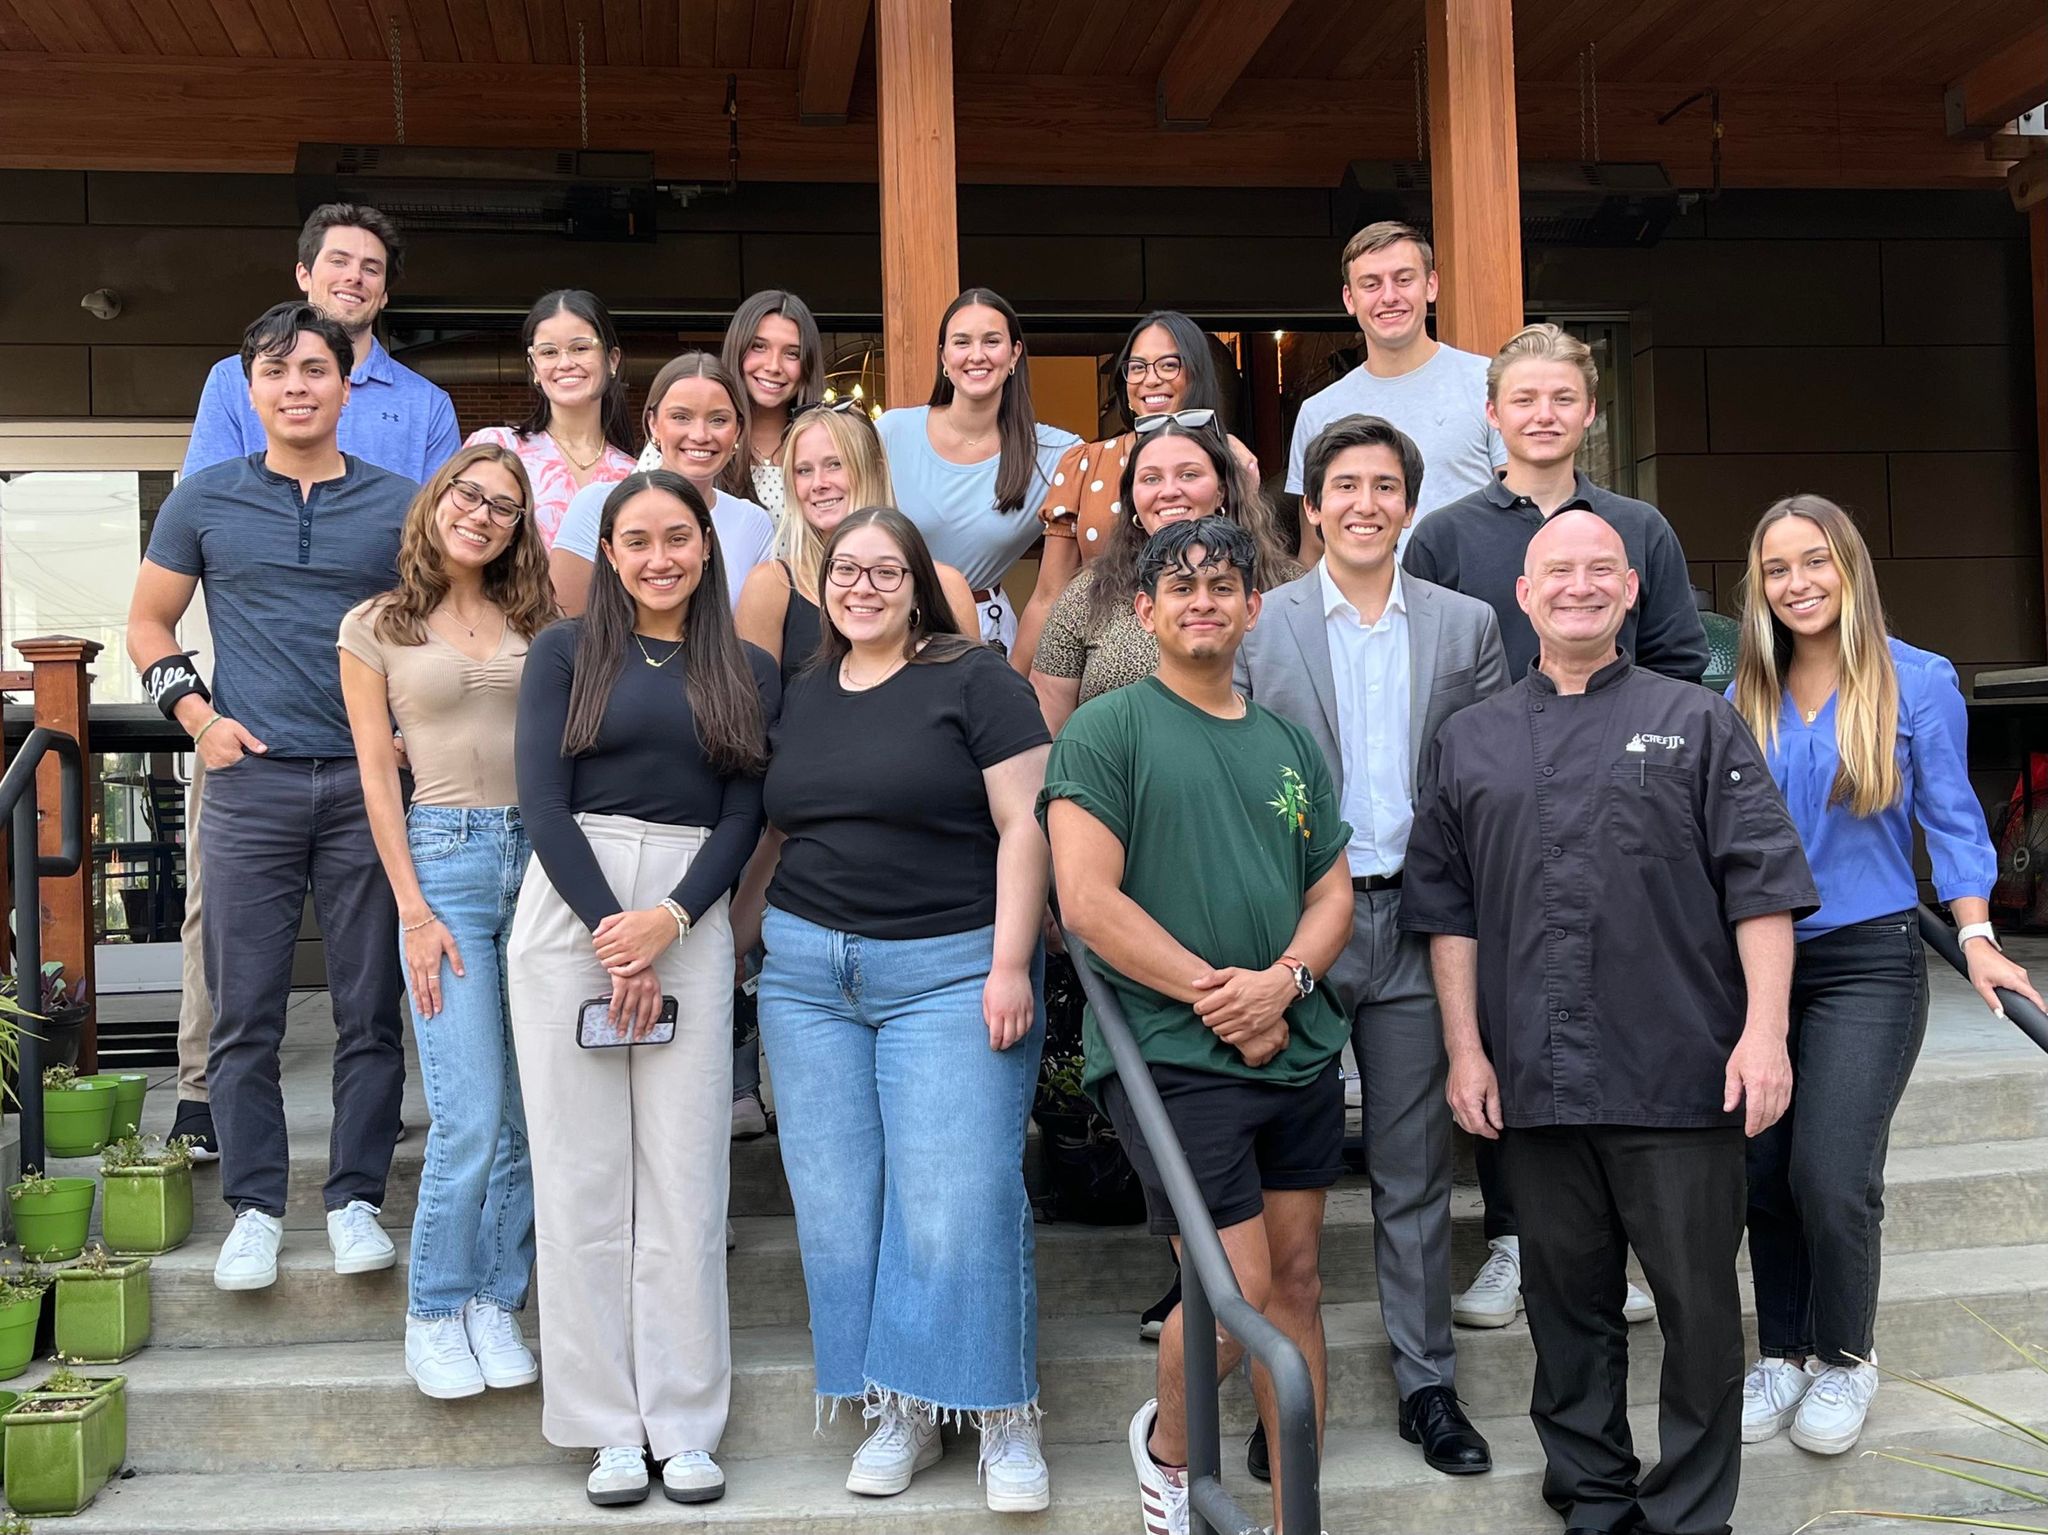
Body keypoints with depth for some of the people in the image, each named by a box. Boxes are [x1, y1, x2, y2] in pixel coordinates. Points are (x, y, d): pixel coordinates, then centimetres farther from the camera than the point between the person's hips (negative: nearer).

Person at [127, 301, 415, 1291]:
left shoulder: (400, 505, 7)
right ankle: (254, 1205, 15)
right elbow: (148, 623, 15)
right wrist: (195, 715, 0)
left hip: (370, 782, 0)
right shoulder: (204, 502, 8)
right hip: (251, 783, 0)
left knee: (370, 1009, 3)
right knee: (245, 1011, 3)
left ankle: (355, 1199, 16)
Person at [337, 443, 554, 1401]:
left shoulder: (536, 621, 13)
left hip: (542, 854, 3)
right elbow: (378, 776, 2)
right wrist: (415, 911, -5)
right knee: (470, 1118, -8)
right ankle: (434, 1316, 10)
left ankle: (494, 1307, 17)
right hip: (445, 858, -3)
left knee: (529, 1113, 4)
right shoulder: (374, 628, 6)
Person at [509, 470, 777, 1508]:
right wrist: (611, 931, -10)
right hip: (568, 914, -1)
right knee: (581, 1172, 0)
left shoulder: (749, 673, 12)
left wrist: (668, 921, -11)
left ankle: (686, 1426, 10)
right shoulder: (565, 653, 8)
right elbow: (541, 800, -1)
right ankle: (610, 1425, 9)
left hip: (691, 922, 1)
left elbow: (743, 816, 5)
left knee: (685, 1177, 0)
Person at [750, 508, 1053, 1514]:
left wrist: (1011, 961, -15)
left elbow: (1023, 826, -8)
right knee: (839, 1203, 5)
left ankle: (1005, 1419, 7)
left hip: (952, 969, -5)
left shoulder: (974, 683, -2)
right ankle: (900, 1413, 18)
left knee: (961, 1199, -8)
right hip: (808, 970, 6)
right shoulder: (800, 699, 15)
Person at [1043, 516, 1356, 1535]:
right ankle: (1166, 1443, 23)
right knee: (1238, 1285, -7)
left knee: (1296, 1278, 9)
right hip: (1172, 1055, -6)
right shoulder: (1106, 730, -4)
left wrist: (1283, 981, -8)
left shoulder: (1291, 745, 14)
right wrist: (1215, 992, -13)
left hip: (1299, 1051, 6)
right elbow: (1088, 900, -12)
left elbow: (1332, 893, 13)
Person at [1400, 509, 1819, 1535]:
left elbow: (1760, 884, 0)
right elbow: (1447, 908, 10)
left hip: (1681, 1072, -2)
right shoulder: (1470, 742, 11)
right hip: (1533, 1082, 2)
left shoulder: (1698, 724, 6)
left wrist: (1764, 1029, -9)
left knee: (1699, 1303, 4)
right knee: (1567, 1300, 12)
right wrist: (1466, 1051, 5)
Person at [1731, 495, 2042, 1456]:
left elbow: (1950, 818, 0)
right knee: (1764, 1174, 5)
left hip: (1869, 960, -3)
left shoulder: (1918, 682, -2)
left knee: (1830, 1174, -11)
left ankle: (1845, 1358, 13)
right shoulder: (1744, 698, 7)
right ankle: (1783, 1352, 25)